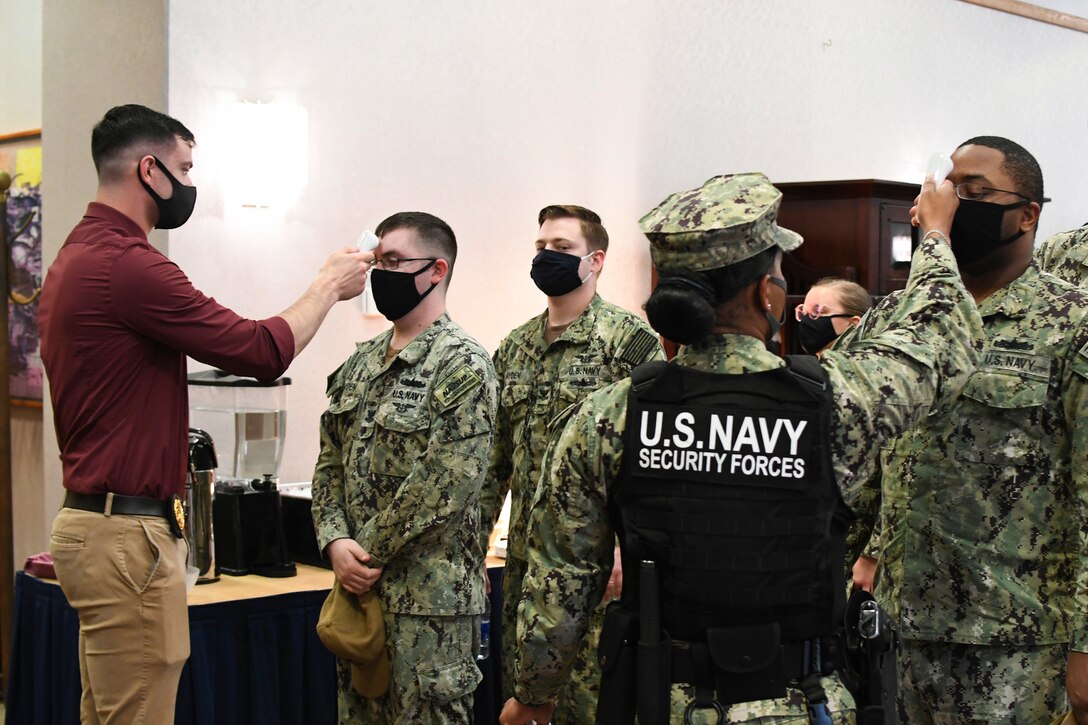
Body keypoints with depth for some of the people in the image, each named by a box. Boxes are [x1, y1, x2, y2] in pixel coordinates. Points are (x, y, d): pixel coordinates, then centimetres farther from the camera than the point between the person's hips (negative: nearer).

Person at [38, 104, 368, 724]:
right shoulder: (126, 264, -19)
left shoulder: (76, 257, 14)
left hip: (95, 517, 10)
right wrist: (329, 287, 2)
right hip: (129, 534, -10)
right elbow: (264, 351, -14)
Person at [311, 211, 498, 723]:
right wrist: (335, 542, -5)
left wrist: (367, 552, -14)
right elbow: (330, 464, 12)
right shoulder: (361, 364, 12)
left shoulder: (462, 368, -12)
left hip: (428, 598, -7)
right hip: (357, 585, 7)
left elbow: (442, 489, -19)